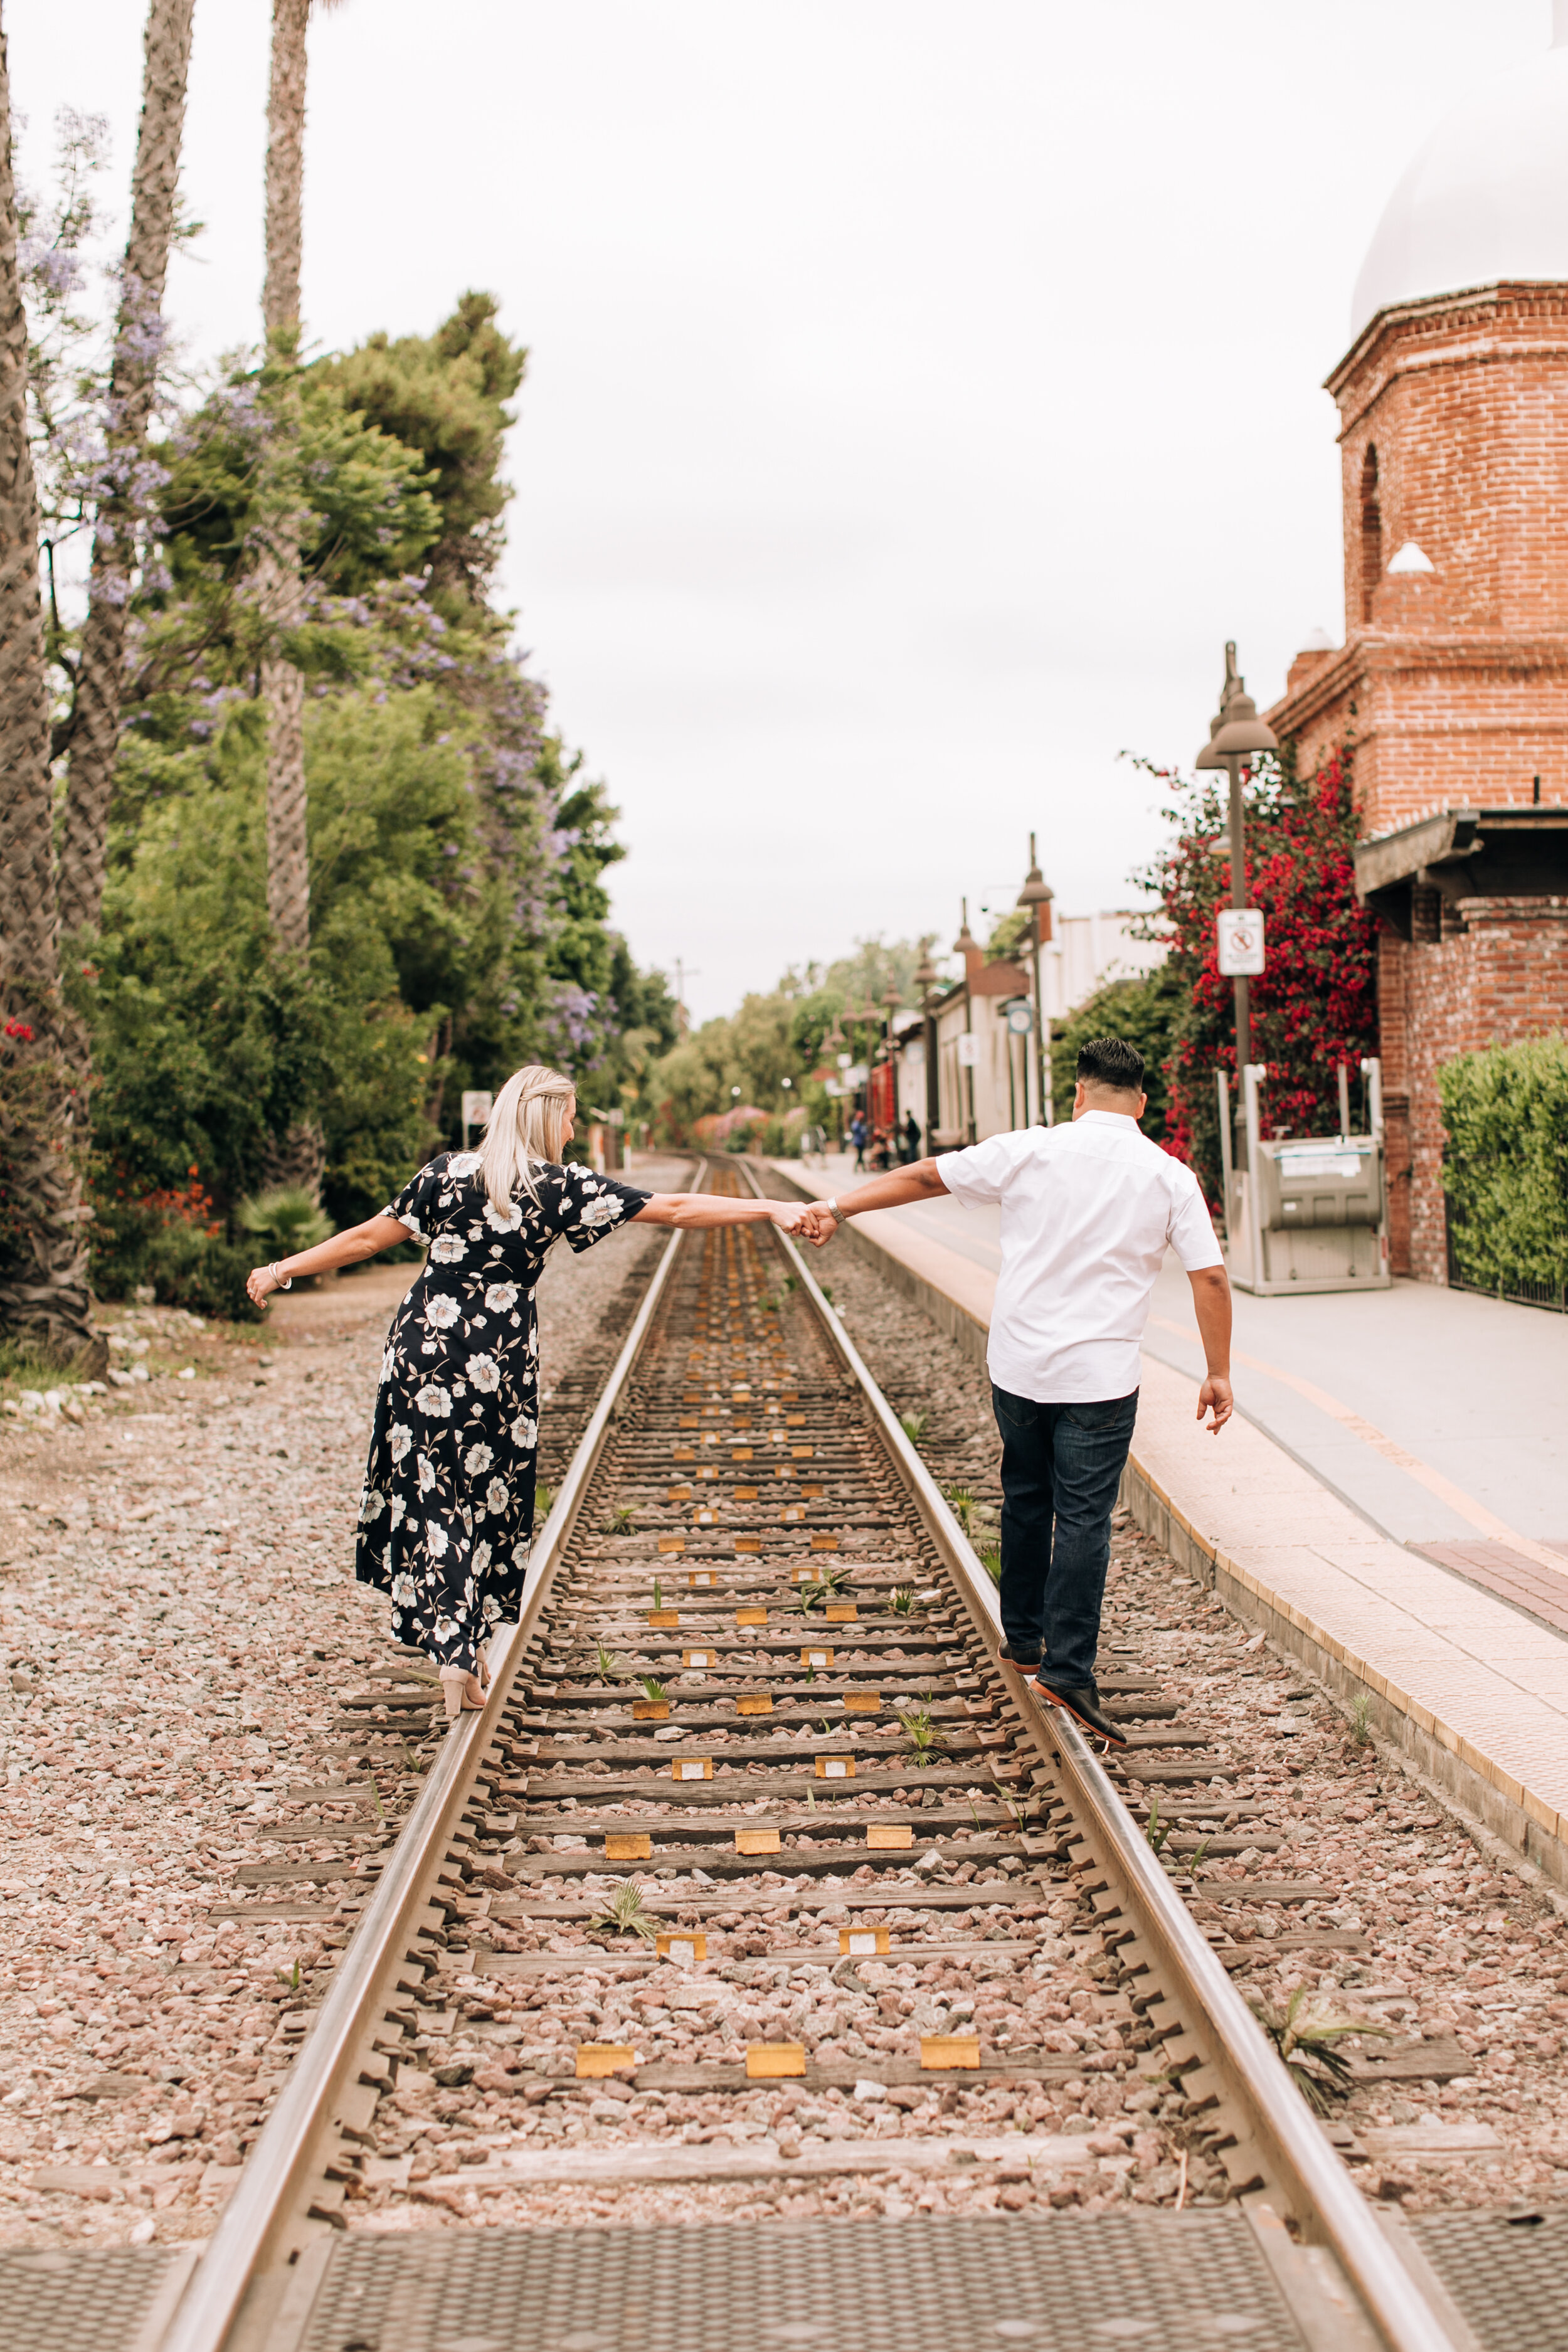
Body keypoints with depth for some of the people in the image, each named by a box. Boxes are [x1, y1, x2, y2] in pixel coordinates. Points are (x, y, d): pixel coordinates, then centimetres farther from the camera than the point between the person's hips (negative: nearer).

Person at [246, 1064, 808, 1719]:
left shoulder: (448, 1172, 0)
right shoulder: (561, 1187, -5)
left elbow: (369, 1237, 4)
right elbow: (675, 1209, -7)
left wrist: (284, 1270, 16)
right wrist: (772, 1210, -5)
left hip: (423, 1346, 2)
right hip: (499, 1362, -1)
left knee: (425, 1491, 8)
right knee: (485, 1498, 11)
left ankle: (450, 1643, 2)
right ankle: (464, 1650, 13)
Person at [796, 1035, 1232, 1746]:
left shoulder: (1031, 1152, -3)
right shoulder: (1168, 1177, -2)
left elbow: (925, 1176, 4)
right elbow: (1210, 1276, -4)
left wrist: (840, 1208, 14)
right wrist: (1218, 1373, 5)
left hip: (1019, 1367, 2)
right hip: (1101, 1378, -2)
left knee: (1026, 1501, 19)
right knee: (1083, 1517, -1)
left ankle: (1023, 1638, 31)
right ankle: (1068, 1668, -8)